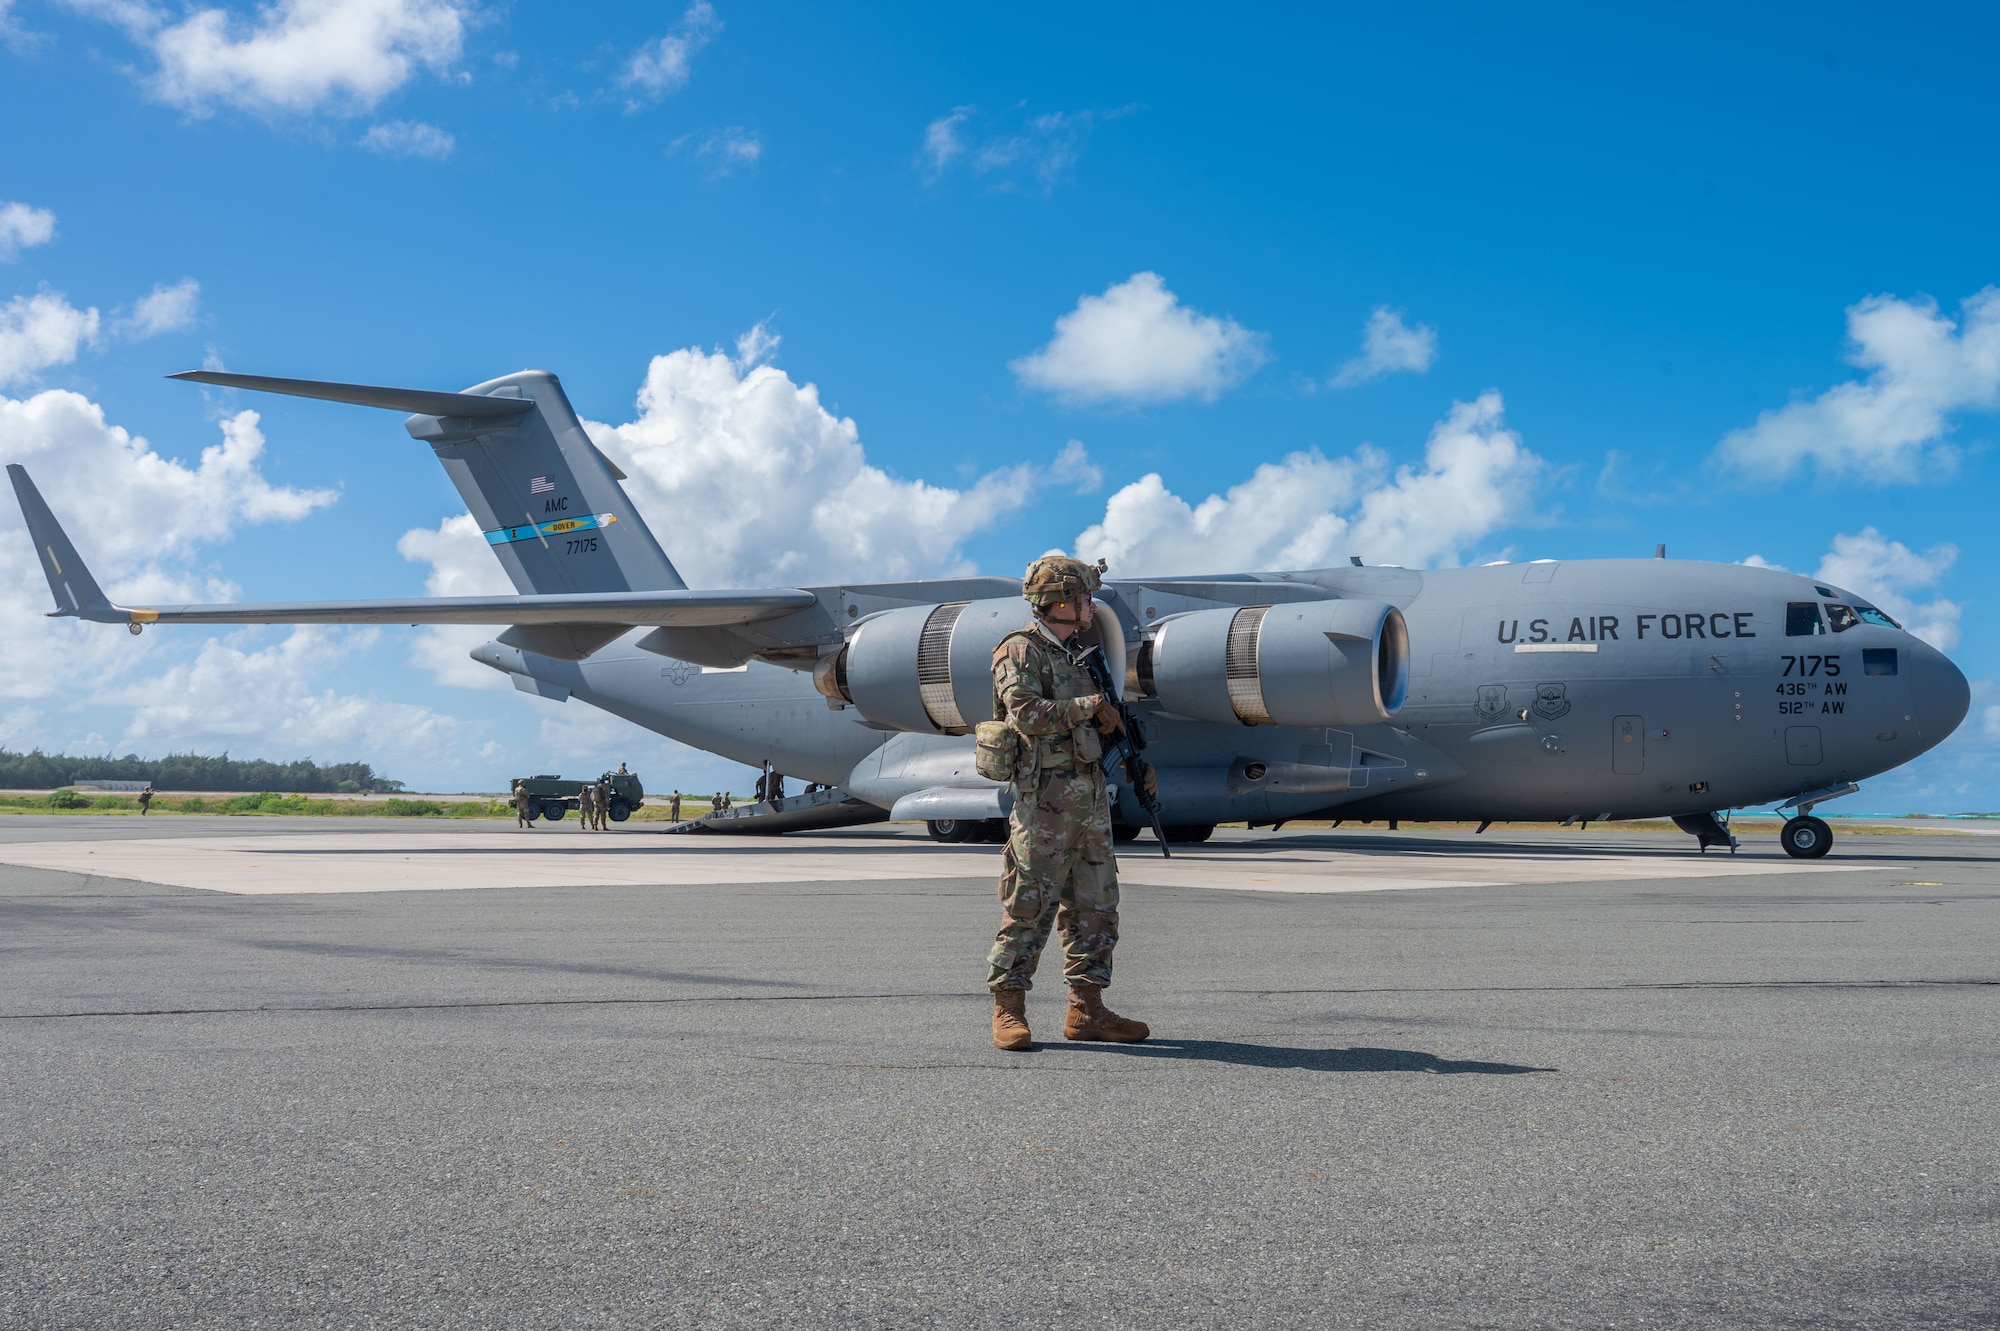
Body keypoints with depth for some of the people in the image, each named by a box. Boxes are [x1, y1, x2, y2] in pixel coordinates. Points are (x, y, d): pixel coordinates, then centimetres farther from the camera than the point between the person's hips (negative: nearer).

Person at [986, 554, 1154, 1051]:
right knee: (1030, 905, -6)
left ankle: (1087, 1009, 14)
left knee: (1096, 906, 8)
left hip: (1090, 795, 9)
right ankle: (1008, 1009, 1)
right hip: (1045, 796, -9)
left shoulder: (1078, 655, 20)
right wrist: (1087, 707, -14)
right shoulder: (1021, 651, -7)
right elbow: (1025, 712, -23)